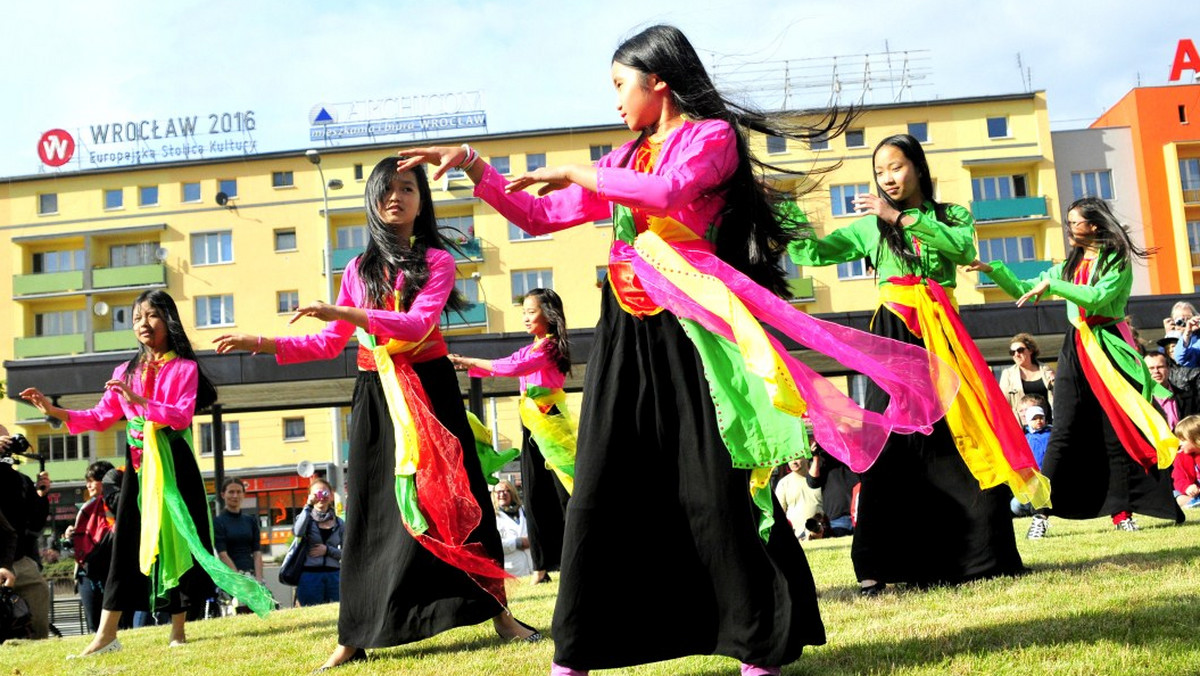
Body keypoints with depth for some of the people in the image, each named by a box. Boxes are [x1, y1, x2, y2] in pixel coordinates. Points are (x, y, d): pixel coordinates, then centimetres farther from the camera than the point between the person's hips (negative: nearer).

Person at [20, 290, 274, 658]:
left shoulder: (184, 367, -2)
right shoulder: (125, 371, 12)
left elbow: (182, 416, -15)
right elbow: (100, 418, 10)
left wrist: (138, 401, -25)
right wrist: (54, 410, -2)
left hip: (173, 464, -3)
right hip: (138, 465, 4)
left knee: (176, 538, 1)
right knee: (127, 540, 1)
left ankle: (178, 629, 10)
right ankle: (107, 633, 1)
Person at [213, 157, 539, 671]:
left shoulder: (437, 260, 0)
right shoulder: (359, 269, 12)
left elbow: (417, 324, -16)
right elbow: (330, 344, 13)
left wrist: (345, 313, -24)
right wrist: (265, 345, 4)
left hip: (429, 388, -3)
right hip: (376, 397, 3)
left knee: (454, 496, -3)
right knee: (372, 508, 3)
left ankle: (499, 614, 6)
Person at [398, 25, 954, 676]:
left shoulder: (713, 135, 2)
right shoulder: (624, 159, 21)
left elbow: (670, 192, -18)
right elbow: (540, 215, 21)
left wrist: (577, 173, -8)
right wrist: (471, 165, 14)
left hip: (687, 326, -6)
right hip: (626, 332, 6)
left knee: (710, 488, -7)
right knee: (602, 487, 3)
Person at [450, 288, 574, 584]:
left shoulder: (551, 347, -8)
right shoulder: (528, 350, 19)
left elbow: (515, 367, -20)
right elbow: (498, 367, 14)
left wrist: (469, 361, -18)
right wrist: (466, 364, -3)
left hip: (552, 426, -8)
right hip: (532, 429, 8)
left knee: (565, 494, -6)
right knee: (535, 498, 5)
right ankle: (542, 566, 8)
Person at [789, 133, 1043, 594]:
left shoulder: (952, 215, 15)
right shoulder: (870, 226, 15)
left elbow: (964, 246, -8)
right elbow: (814, 252, 4)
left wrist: (901, 217, -12)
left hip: (943, 334, 1)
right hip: (894, 333, -1)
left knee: (964, 438, -4)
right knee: (889, 441, -10)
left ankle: (980, 552, 6)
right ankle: (877, 566, -10)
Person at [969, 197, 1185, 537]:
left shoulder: (1117, 260, -2)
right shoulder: (1069, 266, 16)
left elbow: (1098, 297, -18)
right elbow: (1024, 290, 16)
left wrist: (1052, 284, -20)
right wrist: (990, 269, 4)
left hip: (1109, 349, -4)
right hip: (1075, 351, 4)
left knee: (1117, 431, -2)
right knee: (1063, 432, -1)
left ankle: (1121, 511, 6)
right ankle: (1042, 511, -3)